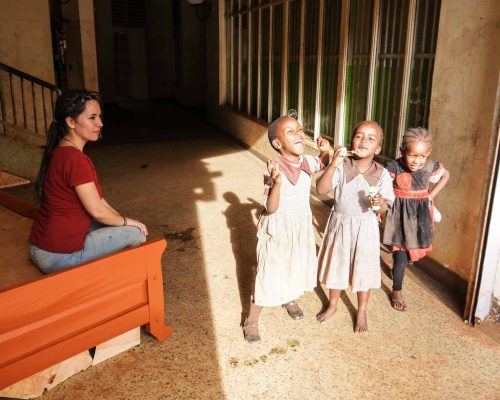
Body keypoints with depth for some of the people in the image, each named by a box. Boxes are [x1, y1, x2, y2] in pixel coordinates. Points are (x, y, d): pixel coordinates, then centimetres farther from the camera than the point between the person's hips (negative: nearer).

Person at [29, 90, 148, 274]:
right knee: (136, 232, -2)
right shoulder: (75, 158, -23)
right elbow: (97, 210, -19)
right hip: (59, 255, -9)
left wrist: (122, 219, 8)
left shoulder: (60, 152, 8)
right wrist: (127, 221, -2)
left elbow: (96, 198, 12)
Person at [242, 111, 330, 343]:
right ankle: (251, 321, 19)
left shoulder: (306, 162, -7)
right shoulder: (273, 170, -26)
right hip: (277, 229, -6)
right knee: (268, 273, 1)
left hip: (301, 227, 6)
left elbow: (321, 164, 18)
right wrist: (277, 183, -44)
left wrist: (325, 151, -4)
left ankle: (290, 299, 53)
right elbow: (271, 208, -27)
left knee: (298, 265, 24)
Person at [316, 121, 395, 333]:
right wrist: (333, 164, -32)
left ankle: (362, 312, 35)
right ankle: (332, 305, 41)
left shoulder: (382, 174, -10)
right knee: (336, 264, 17)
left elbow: (385, 207, -4)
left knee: (363, 268, 12)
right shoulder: (341, 167, -13)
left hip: (365, 228, 0)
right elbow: (321, 189, -22)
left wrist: (380, 202, -28)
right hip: (340, 224, 1)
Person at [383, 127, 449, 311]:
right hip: (400, 215, -4)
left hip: (420, 215, 4)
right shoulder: (394, 167, -22)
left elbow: (446, 175, 10)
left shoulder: (430, 166, -11)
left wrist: (432, 195, 2)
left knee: (413, 247, 21)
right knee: (401, 253, -1)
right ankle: (397, 291, 19)